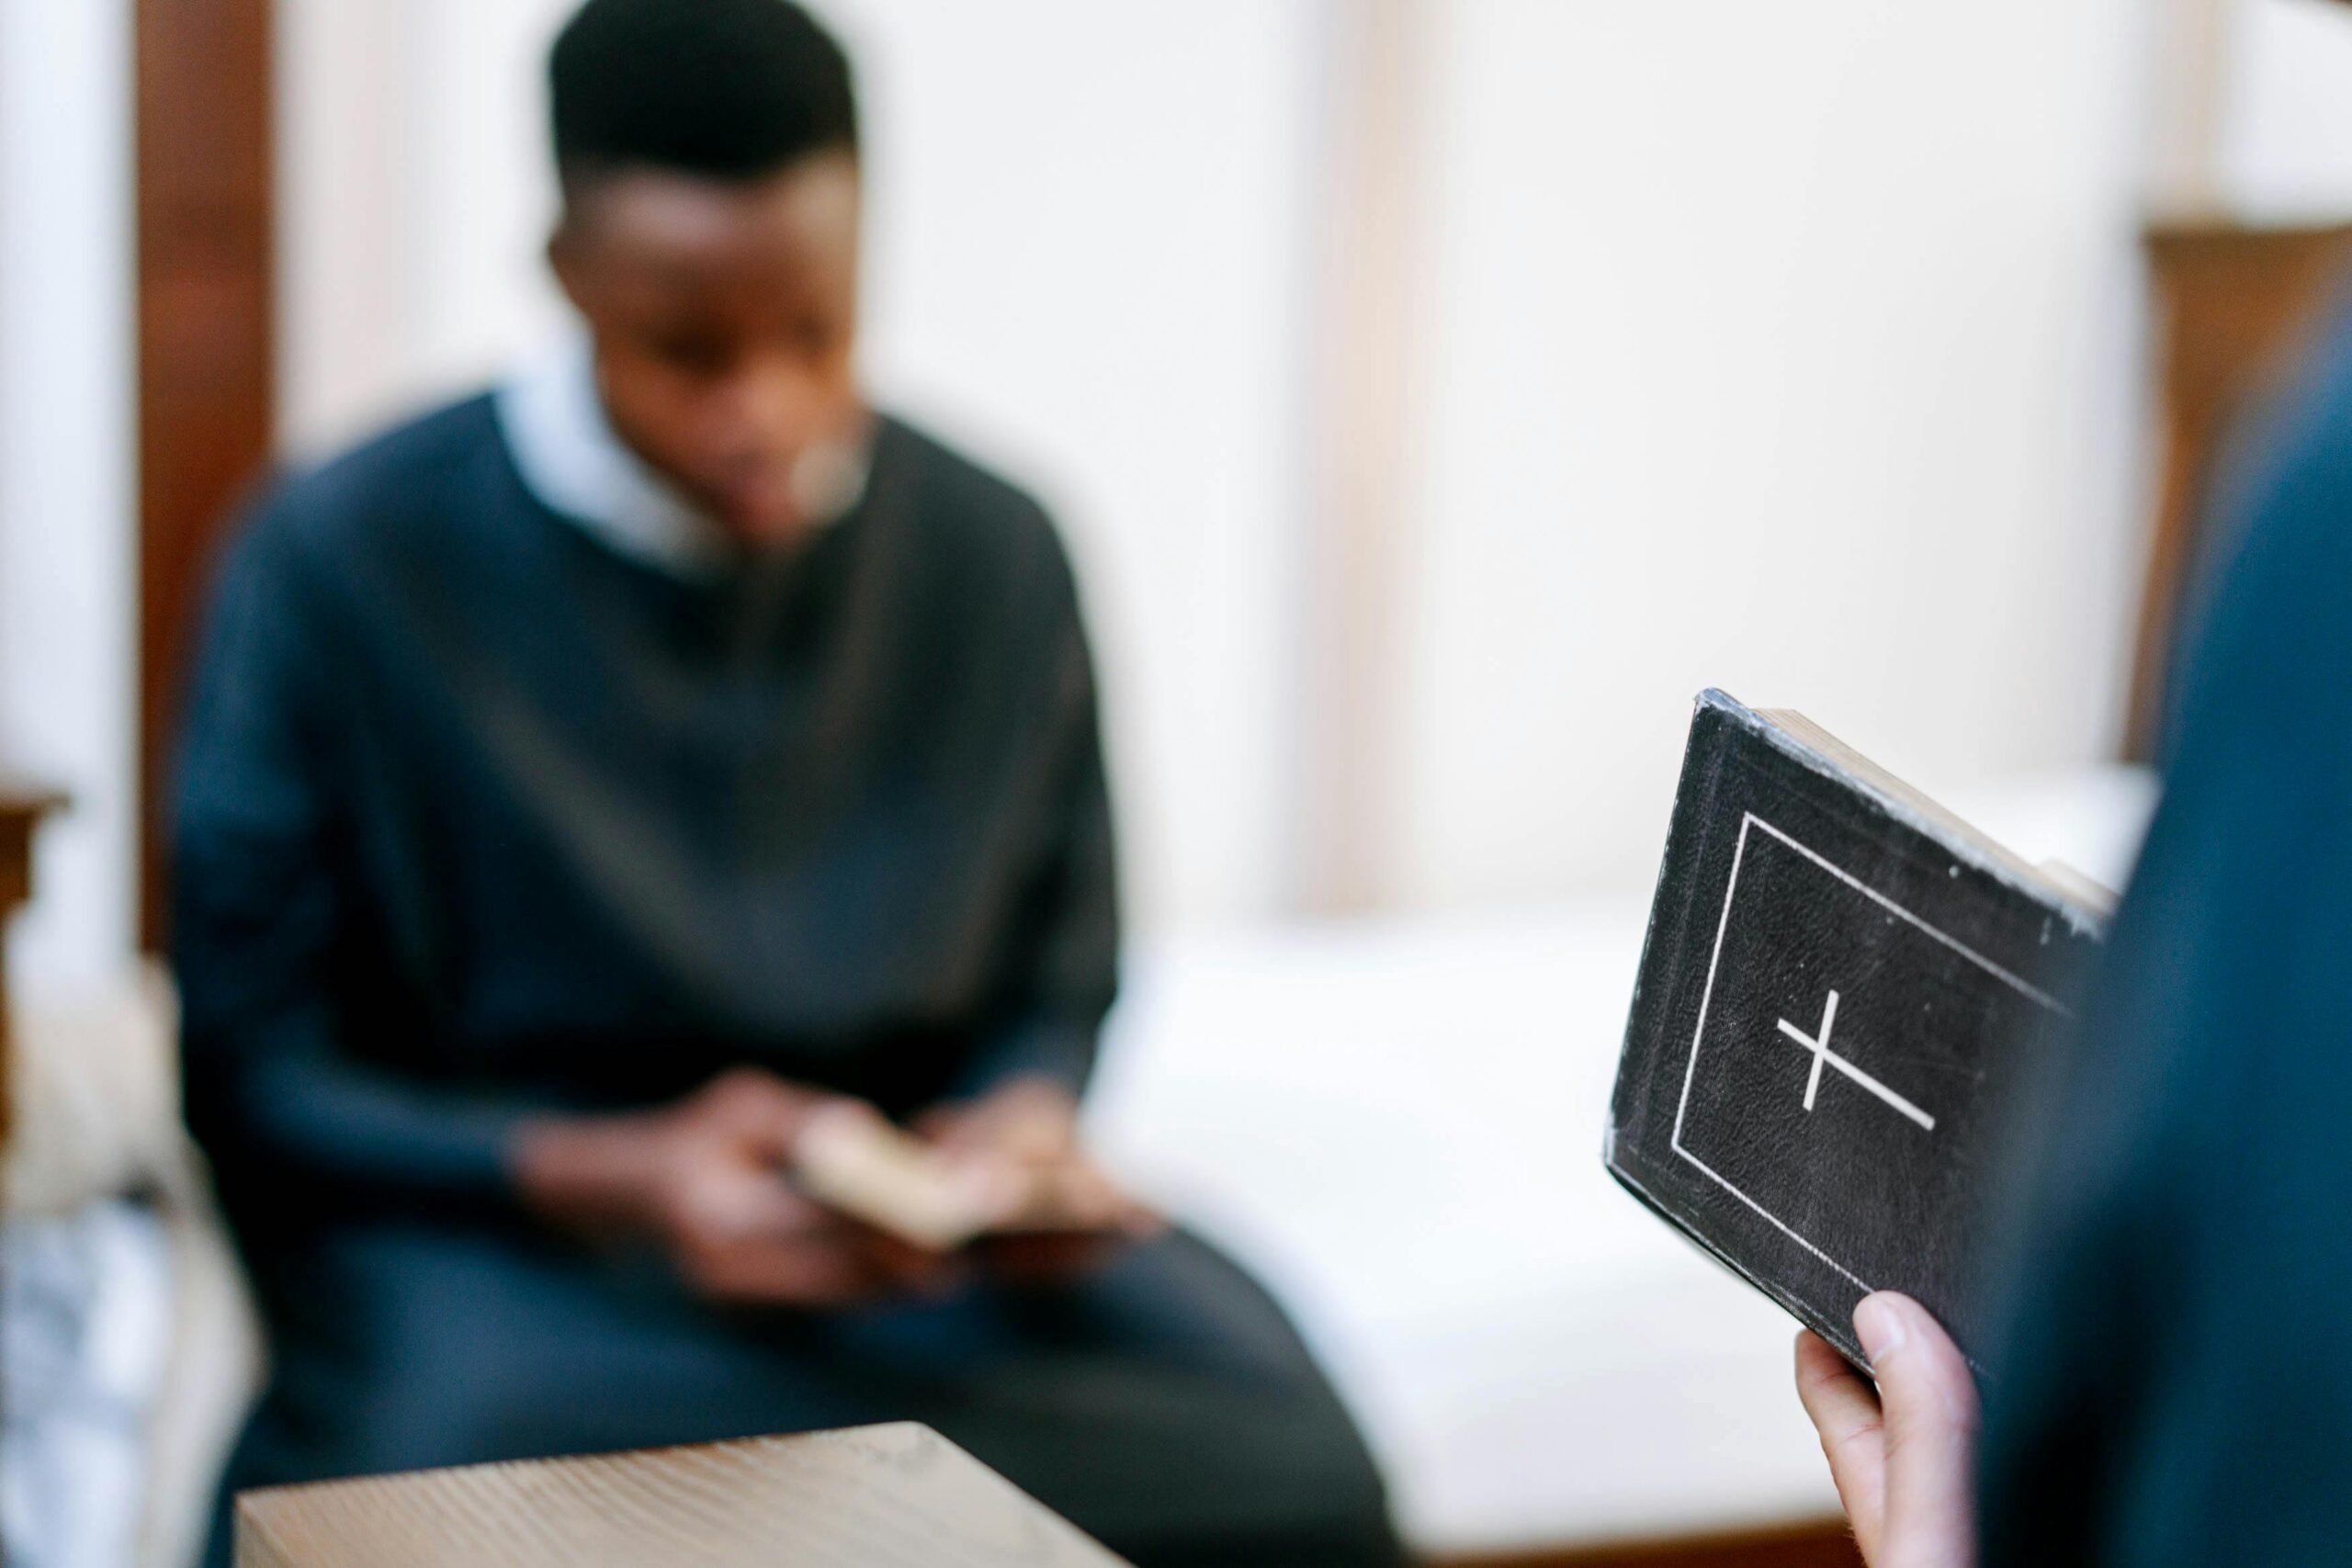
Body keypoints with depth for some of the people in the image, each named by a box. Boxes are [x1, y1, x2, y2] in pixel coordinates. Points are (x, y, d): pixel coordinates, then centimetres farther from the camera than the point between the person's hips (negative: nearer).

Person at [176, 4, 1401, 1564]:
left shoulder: (998, 556, 3)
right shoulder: (342, 561, -6)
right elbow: (256, 1073, -3)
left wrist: (1028, 1123, -10)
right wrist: (608, 1179, -18)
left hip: (922, 1238, 2)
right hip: (492, 1223, -2)